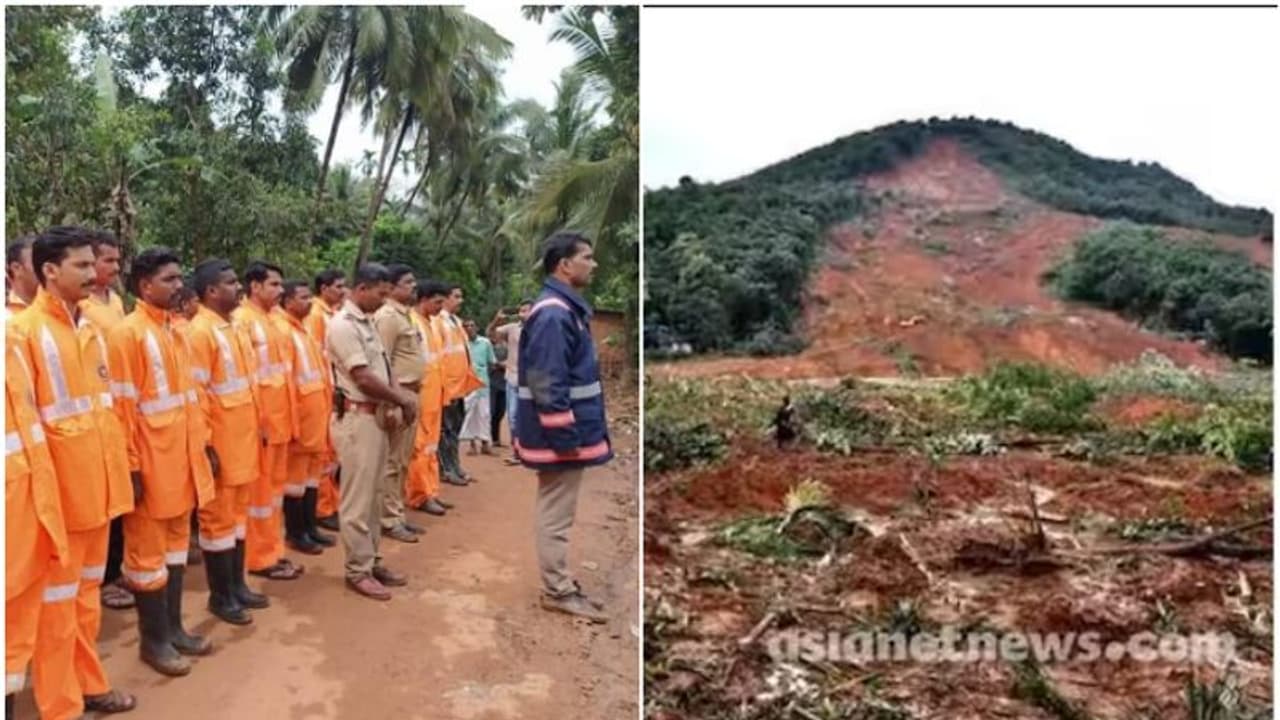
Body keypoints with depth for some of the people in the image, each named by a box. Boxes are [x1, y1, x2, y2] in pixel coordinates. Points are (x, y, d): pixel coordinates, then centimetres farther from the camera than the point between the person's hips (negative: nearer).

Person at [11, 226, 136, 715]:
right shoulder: (24, 331, -12)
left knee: (88, 592, 18)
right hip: (58, 489, -7)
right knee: (58, 599, 6)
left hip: (98, 483, 7)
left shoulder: (90, 330, 10)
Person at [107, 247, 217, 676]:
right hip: (151, 462, -8)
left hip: (182, 458, 8)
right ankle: (153, 639, 17)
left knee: (177, 542, 16)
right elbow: (122, 407, -15)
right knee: (148, 550, 5)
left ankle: (173, 627, 28)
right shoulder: (127, 334, -13)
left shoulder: (175, 332, 11)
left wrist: (203, 443, 14)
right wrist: (131, 468, -17)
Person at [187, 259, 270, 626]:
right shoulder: (200, 331, -14)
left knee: (238, 514, 16)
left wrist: (257, 429, 16)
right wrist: (205, 444, -18)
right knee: (218, 518, 3)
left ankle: (237, 585, 28)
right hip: (220, 443, -8)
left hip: (243, 440, 8)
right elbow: (195, 394, -17)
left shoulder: (236, 329, 12)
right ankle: (220, 596, 14)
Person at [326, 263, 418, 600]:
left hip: (376, 415, 9)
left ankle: (371, 560, 24)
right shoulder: (343, 325, -15)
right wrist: (402, 400, -9)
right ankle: (358, 570, 8)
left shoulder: (366, 322, 14)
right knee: (357, 498, -1)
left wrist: (402, 395, -1)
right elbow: (364, 378, -18)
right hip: (357, 418, -9)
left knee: (373, 495, 15)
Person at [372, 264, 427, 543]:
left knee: (403, 460, 14)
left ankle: (398, 514, 23)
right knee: (392, 461, -2)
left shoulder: (405, 314, 15)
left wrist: (412, 394, 16)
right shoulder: (387, 316, -14)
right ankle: (390, 519, 6)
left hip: (410, 393, 10)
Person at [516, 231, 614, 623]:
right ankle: (558, 591, 11)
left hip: (568, 428, 10)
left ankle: (560, 582, 28)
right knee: (556, 514, 1)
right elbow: (547, 384, -25)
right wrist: (565, 436, -23)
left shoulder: (566, 307, 13)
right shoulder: (553, 314, -20)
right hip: (560, 433, -10)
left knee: (557, 512, 17)